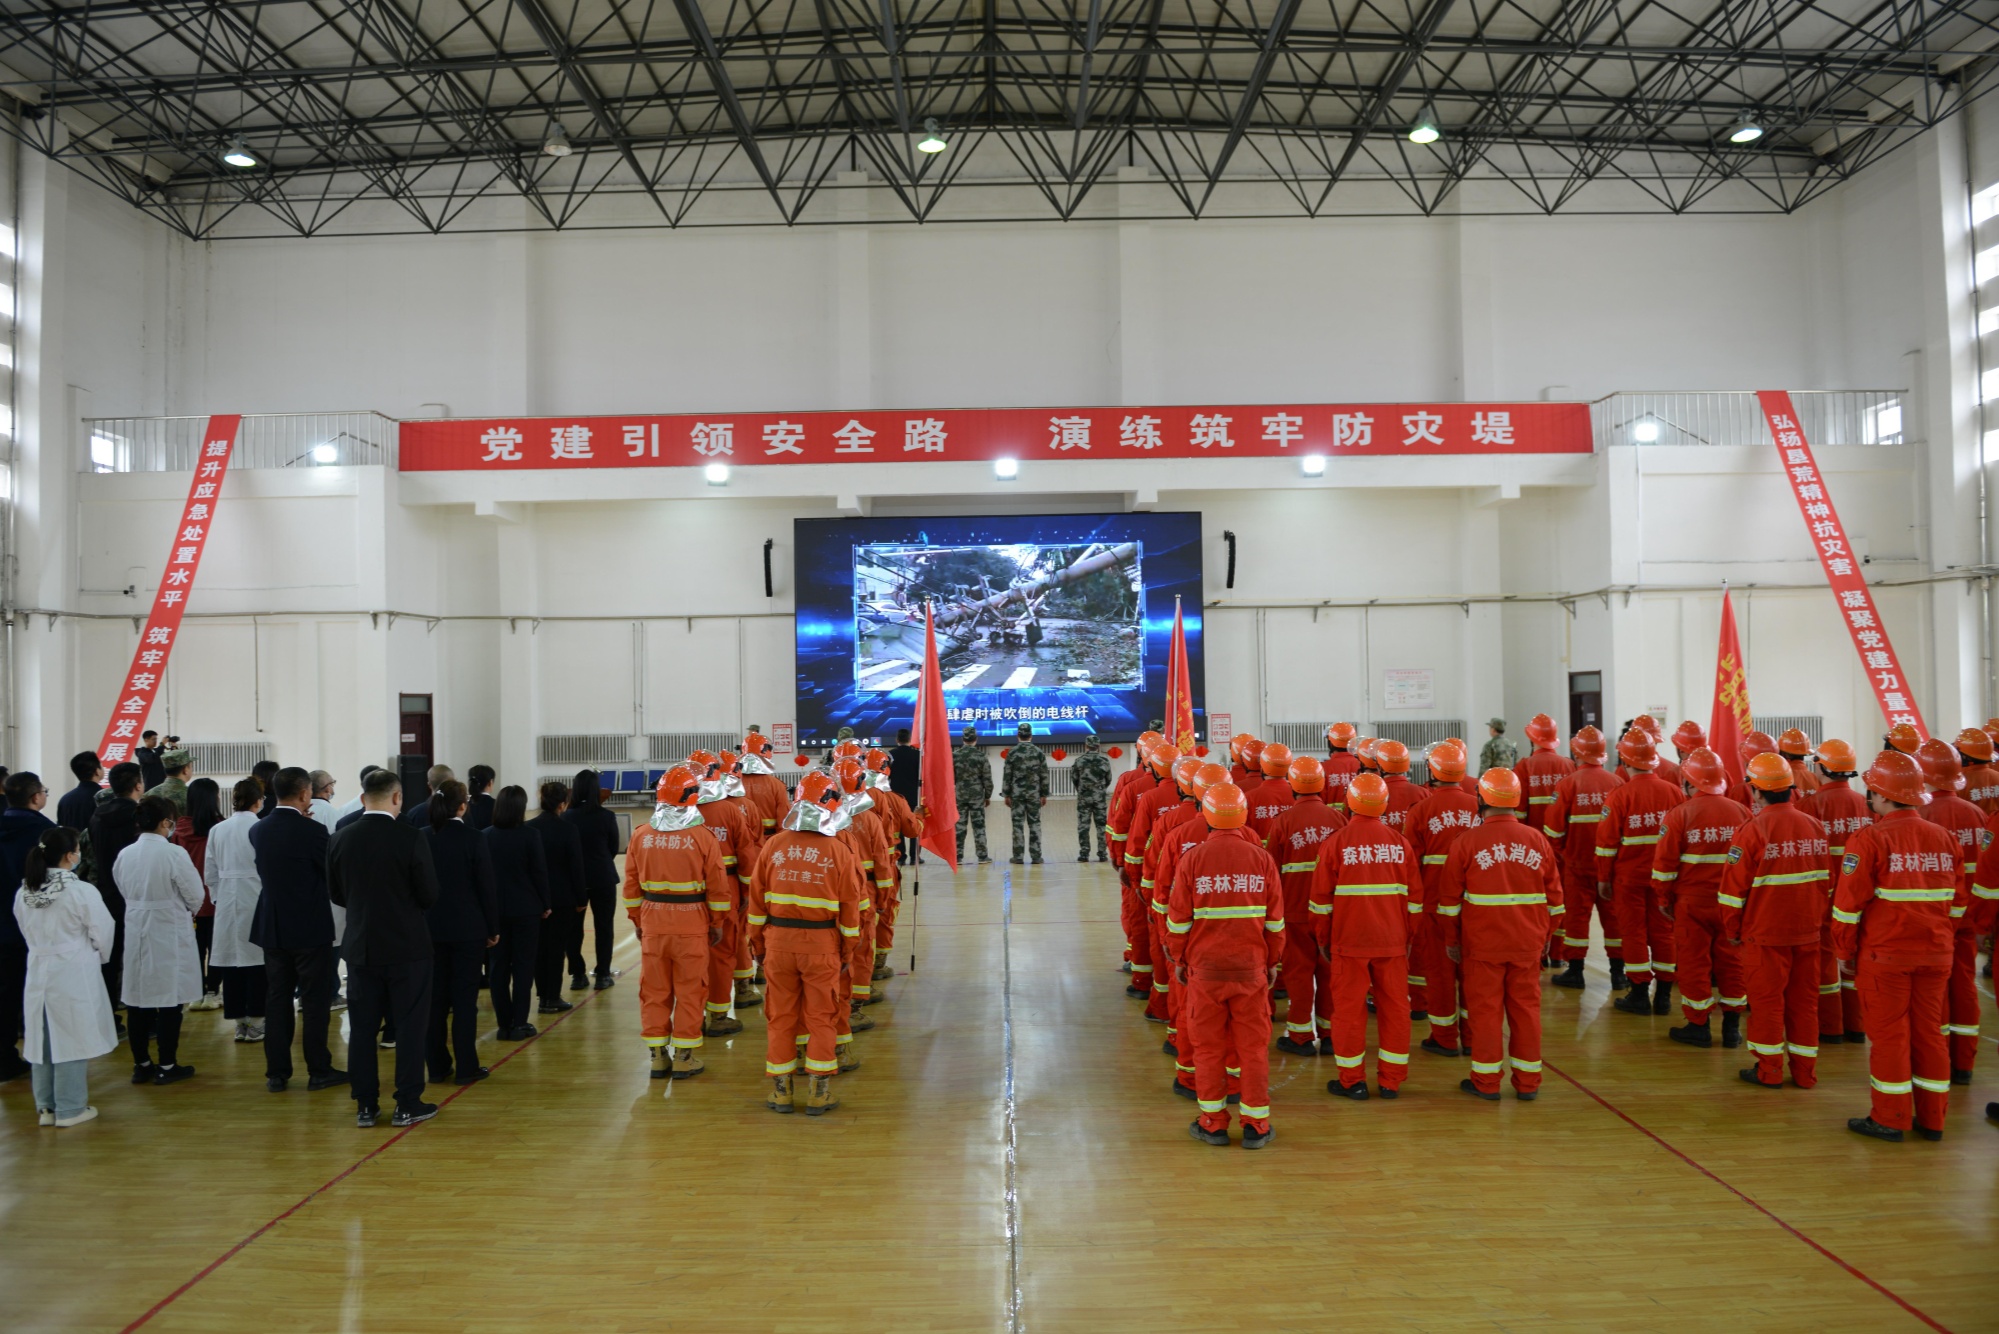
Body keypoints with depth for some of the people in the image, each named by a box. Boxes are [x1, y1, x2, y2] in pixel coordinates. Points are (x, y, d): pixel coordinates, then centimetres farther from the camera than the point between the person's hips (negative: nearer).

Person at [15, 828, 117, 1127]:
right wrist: (99, 957, 10)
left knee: (43, 1038, 14)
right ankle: (70, 1109, 12)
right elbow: (103, 932, -10)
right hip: (74, 974, -5)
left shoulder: (23, 894, -1)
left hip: (38, 973, 5)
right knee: (72, 1039, 4)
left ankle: (47, 1106, 23)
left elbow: (26, 932, 9)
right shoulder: (82, 892, -18)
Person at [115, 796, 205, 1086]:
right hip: (169, 933, -5)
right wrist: (186, 912, 12)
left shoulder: (125, 855, -1)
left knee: (137, 999, 11)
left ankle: (141, 1065, 19)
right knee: (169, 1000, 3)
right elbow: (194, 895, -10)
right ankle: (167, 1066, 9)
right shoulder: (174, 854, -17)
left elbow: (124, 890, 8)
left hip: (135, 932, 5)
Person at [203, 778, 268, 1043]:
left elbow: (210, 874, 8)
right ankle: (256, 1023, 7)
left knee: (231, 961, 9)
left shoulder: (217, 831, 4)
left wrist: (217, 899, 18)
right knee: (258, 962, 3)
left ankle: (239, 1023, 15)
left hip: (227, 902, 5)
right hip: (256, 900, -4)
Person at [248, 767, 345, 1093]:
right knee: (315, 1002, 4)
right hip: (311, 928, -5)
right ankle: (318, 1071, 10)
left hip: (272, 928, 5)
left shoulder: (258, 830, 0)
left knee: (277, 999, 11)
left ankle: (276, 1072, 15)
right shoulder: (313, 831, -18)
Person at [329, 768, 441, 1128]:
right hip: (407, 947, -3)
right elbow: (429, 896, -10)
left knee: (362, 1028, 11)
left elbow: (336, 893, 7)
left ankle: (366, 1106, 15)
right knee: (409, 1026, 5)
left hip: (360, 947, 4)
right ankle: (407, 1105, 9)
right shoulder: (411, 839, -15)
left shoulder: (339, 841, -4)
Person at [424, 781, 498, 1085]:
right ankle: (466, 1067, 4)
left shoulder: (422, 839, -1)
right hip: (467, 929, -3)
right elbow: (486, 887, -8)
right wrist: (493, 928, 1)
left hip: (431, 929, 3)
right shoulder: (473, 839, -11)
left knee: (435, 998, 10)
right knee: (465, 999, 2)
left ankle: (437, 1066, 14)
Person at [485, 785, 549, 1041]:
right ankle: (518, 1024, 3)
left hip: (494, 909, 3)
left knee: (498, 965, 9)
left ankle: (504, 1023, 12)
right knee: (523, 965, 4)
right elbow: (539, 873, -8)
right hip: (525, 909, -3)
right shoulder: (530, 836, -11)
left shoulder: (484, 837, -1)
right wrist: (545, 904, 4)